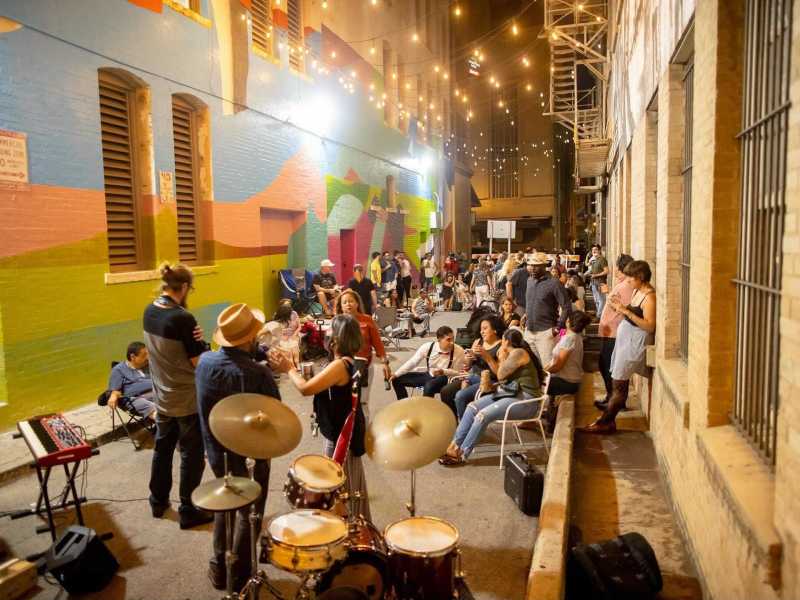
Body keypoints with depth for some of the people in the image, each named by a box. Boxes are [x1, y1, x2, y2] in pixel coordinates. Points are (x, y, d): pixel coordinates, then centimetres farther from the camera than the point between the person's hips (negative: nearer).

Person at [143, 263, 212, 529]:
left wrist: (193, 339, -8)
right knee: (192, 454, 7)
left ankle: (158, 501, 36)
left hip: (162, 395, 8)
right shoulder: (182, 318, -24)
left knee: (162, 448, 21)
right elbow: (200, 362, -21)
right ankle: (189, 511, 18)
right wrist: (201, 341, -3)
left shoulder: (149, 312, 0)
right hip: (187, 398, -8)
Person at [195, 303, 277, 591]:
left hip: (217, 451, 5)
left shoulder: (204, 362, -13)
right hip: (250, 455, -5)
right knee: (248, 513, 17)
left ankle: (219, 569, 40)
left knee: (223, 506, 27)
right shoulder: (259, 374, -30)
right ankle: (239, 577, 32)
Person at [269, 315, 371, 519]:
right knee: (348, 487, 25)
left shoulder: (339, 366, -28)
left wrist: (289, 369, -13)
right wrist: (291, 368, 4)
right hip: (344, 432, 10)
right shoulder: (347, 362, 3)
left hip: (340, 436, -10)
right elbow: (318, 385, 9)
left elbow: (306, 388, -29)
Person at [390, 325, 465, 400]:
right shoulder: (428, 347, -15)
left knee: (429, 385, -39)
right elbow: (412, 362, -5)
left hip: (444, 378, -4)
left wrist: (443, 371, -28)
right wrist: (396, 374, -11)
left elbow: (458, 373, -10)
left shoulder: (459, 351, -21)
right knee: (397, 379, 0)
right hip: (428, 375, 4)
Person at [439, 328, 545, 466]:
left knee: (483, 415, -25)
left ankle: (462, 454, -15)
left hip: (524, 400, -10)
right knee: (472, 407, -4)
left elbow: (501, 376, -11)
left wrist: (502, 359, 4)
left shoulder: (518, 353, -13)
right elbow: (501, 374, 12)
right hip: (511, 393, 10)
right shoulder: (513, 353, 17)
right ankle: (454, 445, -5)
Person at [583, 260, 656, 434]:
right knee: (621, 381, 11)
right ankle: (609, 417, 17)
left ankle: (605, 422, 2)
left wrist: (626, 311, -25)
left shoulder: (649, 296, -17)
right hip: (625, 337, 9)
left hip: (635, 340, -9)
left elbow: (650, 326, -24)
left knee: (618, 383, -5)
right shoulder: (636, 291, 10)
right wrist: (620, 306, 0)